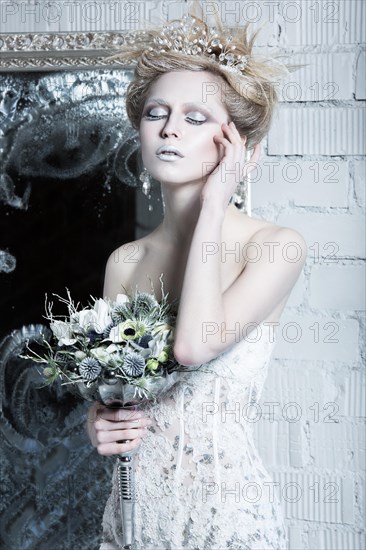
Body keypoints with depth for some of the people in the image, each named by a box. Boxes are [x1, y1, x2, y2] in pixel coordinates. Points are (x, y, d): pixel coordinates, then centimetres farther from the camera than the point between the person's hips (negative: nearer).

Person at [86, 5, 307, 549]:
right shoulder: (124, 262, 1)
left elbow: (195, 345, -28)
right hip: (133, 504, 4)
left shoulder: (276, 247, -12)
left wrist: (213, 205, -19)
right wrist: (99, 426, -9)